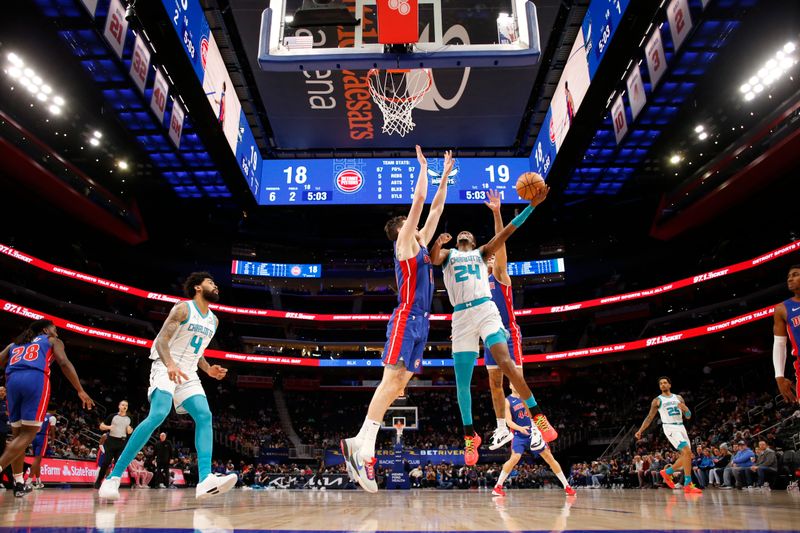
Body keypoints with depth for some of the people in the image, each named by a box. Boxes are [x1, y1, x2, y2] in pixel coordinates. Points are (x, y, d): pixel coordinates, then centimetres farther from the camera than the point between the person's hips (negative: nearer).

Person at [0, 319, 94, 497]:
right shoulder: (52, 341, 21)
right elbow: (64, 363, 4)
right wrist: (80, 391, 1)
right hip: (36, 379, -5)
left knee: (17, 433, 14)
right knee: (28, 433, -2)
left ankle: (18, 483, 12)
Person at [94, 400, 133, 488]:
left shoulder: (128, 419, 12)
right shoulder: (112, 416, 4)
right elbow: (101, 426, 4)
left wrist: (130, 431, -10)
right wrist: (108, 427, -16)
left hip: (122, 443, 3)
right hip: (111, 441, -2)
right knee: (106, 462, -5)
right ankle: (98, 481, 8)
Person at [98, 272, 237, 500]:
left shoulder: (213, 320, 14)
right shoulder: (183, 308, -8)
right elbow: (161, 340, -16)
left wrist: (208, 369, 5)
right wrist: (170, 365, -35)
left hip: (188, 373, 7)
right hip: (166, 368, -7)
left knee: (204, 417, -12)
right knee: (157, 415, -25)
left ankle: (205, 481, -21)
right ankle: (113, 477, -16)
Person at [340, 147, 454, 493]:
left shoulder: (420, 244, 25)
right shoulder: (404, 242, 3)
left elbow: (435, 208, 31)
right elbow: (419, 199, 0)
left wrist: (445, 177, 33)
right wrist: (424, 166, 12)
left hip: (420, 322, 9)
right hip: (406, 319, -9)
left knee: (399, 383, 1)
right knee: (392, 378, -19)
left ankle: (360, 443, -1)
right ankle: (363, 445, -23)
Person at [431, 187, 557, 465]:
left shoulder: (481, 252, 23)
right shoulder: (448, 254, 22)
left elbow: (507, 231, 14)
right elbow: (433, 258, -1)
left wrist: (532, 205, 5)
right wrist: (438, 242, -24)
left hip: (485, 309, -1)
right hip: (461, 317, 1)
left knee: (505, 362, -20)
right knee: (462, 381, 0)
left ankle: (537, 415, -9)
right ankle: (470, 436, 14)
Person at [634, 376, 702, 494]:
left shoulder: (678, 397, 14)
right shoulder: (657, 400, 3)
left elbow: (688, 416, 14)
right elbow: (650, 417, 6)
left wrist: (685, 408, -9)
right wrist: (640, 430, -2)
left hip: (681, 427, 6)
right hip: (670, 427, -6)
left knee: (685, 455, 6)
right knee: (687, 452, -20)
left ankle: (667, 472, 28)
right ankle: (688, 485, -18)